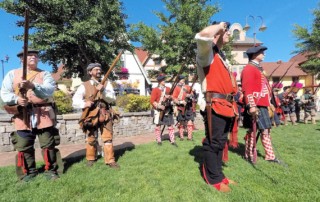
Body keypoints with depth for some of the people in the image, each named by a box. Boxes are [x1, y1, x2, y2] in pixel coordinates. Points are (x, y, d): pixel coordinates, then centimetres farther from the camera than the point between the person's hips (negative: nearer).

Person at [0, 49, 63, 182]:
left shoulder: (45, 74, 6)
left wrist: (33, 86, -29)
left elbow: (49, 90, -13)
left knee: (48, 144, 3)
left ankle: (50, 170, 17)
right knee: (24, 146, 9)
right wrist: (16, 99, -14)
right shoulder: (12, 74, 11)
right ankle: (28, 172, 26)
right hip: (22, 116, 2)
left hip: (44, 115, -1)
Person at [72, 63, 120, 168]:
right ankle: (90, 158, 33)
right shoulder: (84, 86, 3)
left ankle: (110, 160, 11)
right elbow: (75, 101, -3)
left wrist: (103, 91, -22)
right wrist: (84, 104, -23)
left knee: (108, 139, 3)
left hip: (105, 115, 1)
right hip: (91, 116, -1)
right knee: (91, 140, 12)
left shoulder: (106, 84, 8)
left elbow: (112, 98, -5)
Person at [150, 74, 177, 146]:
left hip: (168, 110, 4)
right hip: (159, 111, -3)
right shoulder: (155, 90, -3)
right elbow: (152, 101, -8)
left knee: (170, 125, 4)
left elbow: (172, 97, 11)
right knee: (158, 126, 4)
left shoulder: (168, 89, 11)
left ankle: (172, 141, 11)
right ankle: (159, 140, 17)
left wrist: (169, 97, -12)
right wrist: (159, 106, -20)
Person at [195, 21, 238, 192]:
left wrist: (233, 106, 23)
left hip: (226, 106, 9)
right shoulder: (207, 52, -3)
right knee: (213, 143, -1)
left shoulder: (222, 57, 25)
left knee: (220, 142, 15)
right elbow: (202, 36, -29)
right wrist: (219, 25, -8)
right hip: (215, 106, -9)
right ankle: (214, 178, 14)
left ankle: (218, 174, 29)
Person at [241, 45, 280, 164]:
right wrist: (251, 106, -27)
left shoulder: (258, 68, 21)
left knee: (266, 130, 13)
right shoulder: (249, 69, -11)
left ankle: (270, 156, 23)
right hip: (256, 106, -10)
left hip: (262, 105, 10)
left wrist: (269, 103, 22)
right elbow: (247, 89, -21)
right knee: (252, 130, 0)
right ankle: (249, 155, 13)